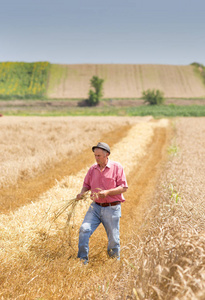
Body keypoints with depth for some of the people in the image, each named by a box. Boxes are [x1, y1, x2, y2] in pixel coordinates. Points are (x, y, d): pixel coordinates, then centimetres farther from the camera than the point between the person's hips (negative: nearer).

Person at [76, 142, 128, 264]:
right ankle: (82, 260, -5)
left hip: (112, 208, -3)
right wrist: (82, 193, -5)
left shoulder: (117, 167, -5)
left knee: (114, 239, 4)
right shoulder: (93, 169, 8)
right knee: (84, 230, -14)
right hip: (96, 207, 4)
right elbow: (87, 184, 17)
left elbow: (124, 188, -9)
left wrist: (107, 192, -21)